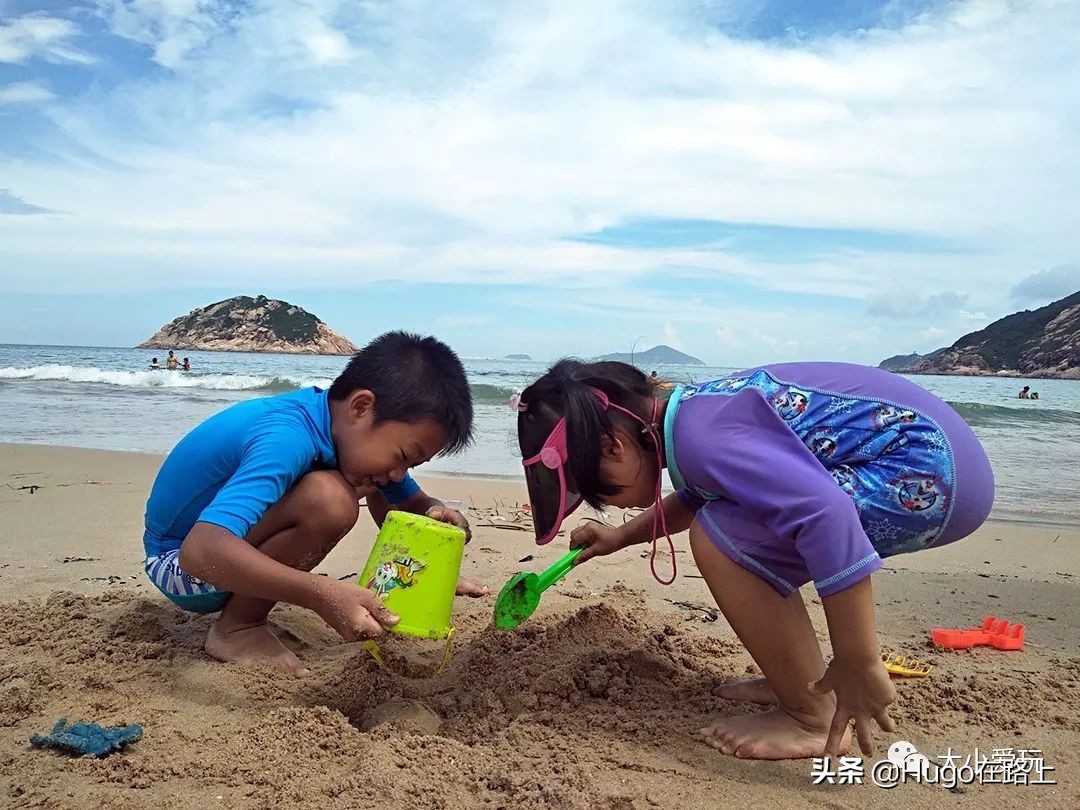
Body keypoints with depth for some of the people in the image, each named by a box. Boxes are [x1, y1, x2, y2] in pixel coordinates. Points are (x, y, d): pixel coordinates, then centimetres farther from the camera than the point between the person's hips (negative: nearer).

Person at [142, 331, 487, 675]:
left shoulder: (353, 426, -8)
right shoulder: (287, 440, -34)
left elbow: (412, 503, 4)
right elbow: (201, 551, -46)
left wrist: (436, 514, -19)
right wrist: (323, 595, -50)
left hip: (233, 539, 8)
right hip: (179, 564, -8)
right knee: (329, 499, -31)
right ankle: (238, 629, -12)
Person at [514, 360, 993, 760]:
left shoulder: (699, 436, -23)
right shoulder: (689, 412, 9)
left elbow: (825, 513, -33)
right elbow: (701, 497, 31)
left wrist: (858, 665, -27)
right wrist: (620, 536, 31)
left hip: (928, 472, -10)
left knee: (720, 540, -17)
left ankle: (813, 719, -2)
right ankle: (808, 683, 20)